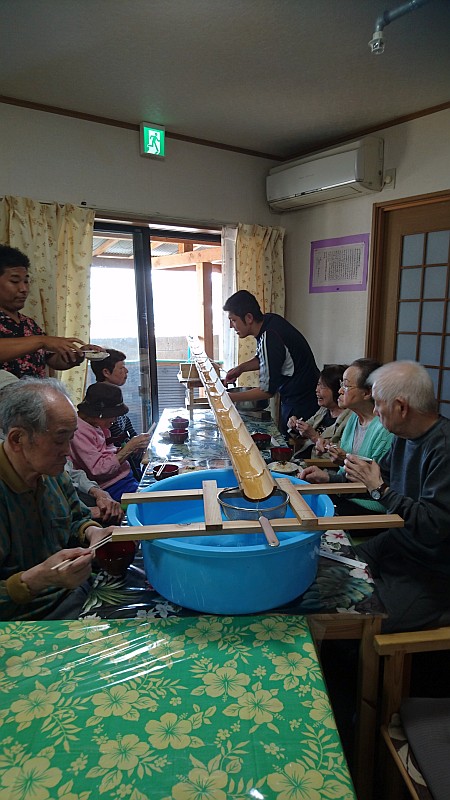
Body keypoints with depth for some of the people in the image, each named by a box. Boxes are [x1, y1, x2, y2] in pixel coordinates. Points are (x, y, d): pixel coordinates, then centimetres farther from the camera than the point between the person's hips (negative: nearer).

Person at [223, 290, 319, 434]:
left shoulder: (270, 339, -29)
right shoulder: (268, 320, -2)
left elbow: (267, 390, -23)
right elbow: (263, 359, 17)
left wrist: (230, 397, -16)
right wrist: (241, 368, 1)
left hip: (301, 403, -9)